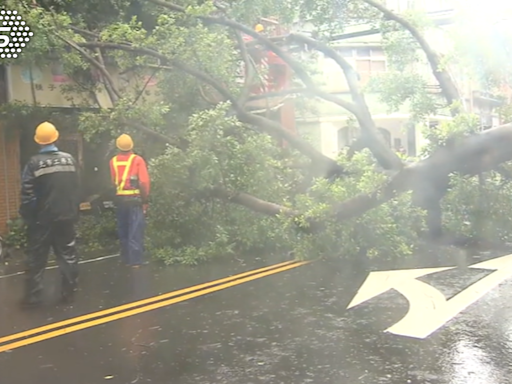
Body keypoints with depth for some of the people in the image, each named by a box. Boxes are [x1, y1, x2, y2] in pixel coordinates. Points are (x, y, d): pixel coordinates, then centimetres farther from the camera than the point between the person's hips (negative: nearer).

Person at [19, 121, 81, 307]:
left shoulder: (34, 163, -11)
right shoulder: (69, 159, 1)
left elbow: (28, 194, -10)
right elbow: (77, 189, 6)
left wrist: (27, 217, 2)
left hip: (42, 219, -3)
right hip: (66, 216, 3)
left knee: (36, 258, 8)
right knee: (68, 255, 12)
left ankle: (32, 295, 12)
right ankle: (69, 292, 16)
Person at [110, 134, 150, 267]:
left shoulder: (113, 161, 5)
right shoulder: (137, 159, -6)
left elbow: (113, 181, 3)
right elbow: (144, 181, -11)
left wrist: (118, 190, 14)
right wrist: (145, 200, -5)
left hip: (120, 199, 4)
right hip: (135, 198, -3)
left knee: (123, 230, 14)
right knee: (135, 231, -2)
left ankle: (126, 258, 21)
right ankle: (135, 260, -3)